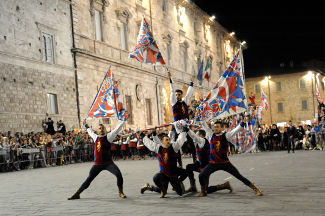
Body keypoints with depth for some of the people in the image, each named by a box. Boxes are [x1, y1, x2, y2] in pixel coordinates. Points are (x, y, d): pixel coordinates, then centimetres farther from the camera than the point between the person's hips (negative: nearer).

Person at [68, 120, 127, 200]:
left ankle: (120, 192, -3)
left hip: (108, 163, -4)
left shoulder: (108, 137, 2)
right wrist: (86, 125, 49)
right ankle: (77, 194, 18)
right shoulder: (96, 137, 14)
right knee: (89, 179, 8)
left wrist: (124, 121, -2)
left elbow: (117, 129, -1)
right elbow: (90, 131, 34)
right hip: (97, 164, 4)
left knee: (119, 175, -21)